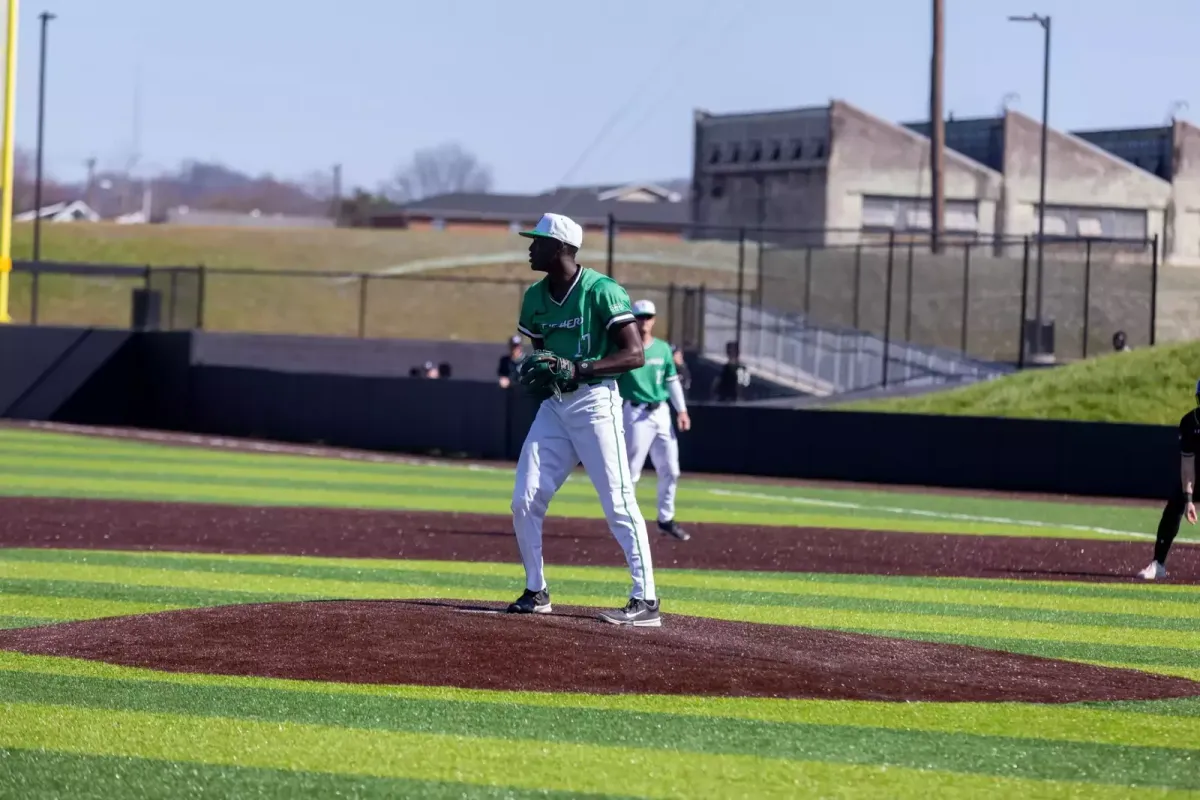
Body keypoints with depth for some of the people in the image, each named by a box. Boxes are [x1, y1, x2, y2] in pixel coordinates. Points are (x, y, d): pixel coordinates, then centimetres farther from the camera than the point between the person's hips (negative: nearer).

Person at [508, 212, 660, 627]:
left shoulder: (601, 291, -13)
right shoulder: (535, 297, 9)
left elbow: (635, 354, -15)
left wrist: (577, 370, -24)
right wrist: (532, 373, -2)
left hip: (595, 402, -7)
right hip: (553, 405, 7)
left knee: (618, 503, -10)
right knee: (524, 500, 2)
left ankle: (646, 602, -9)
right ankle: (536, 592, 16)